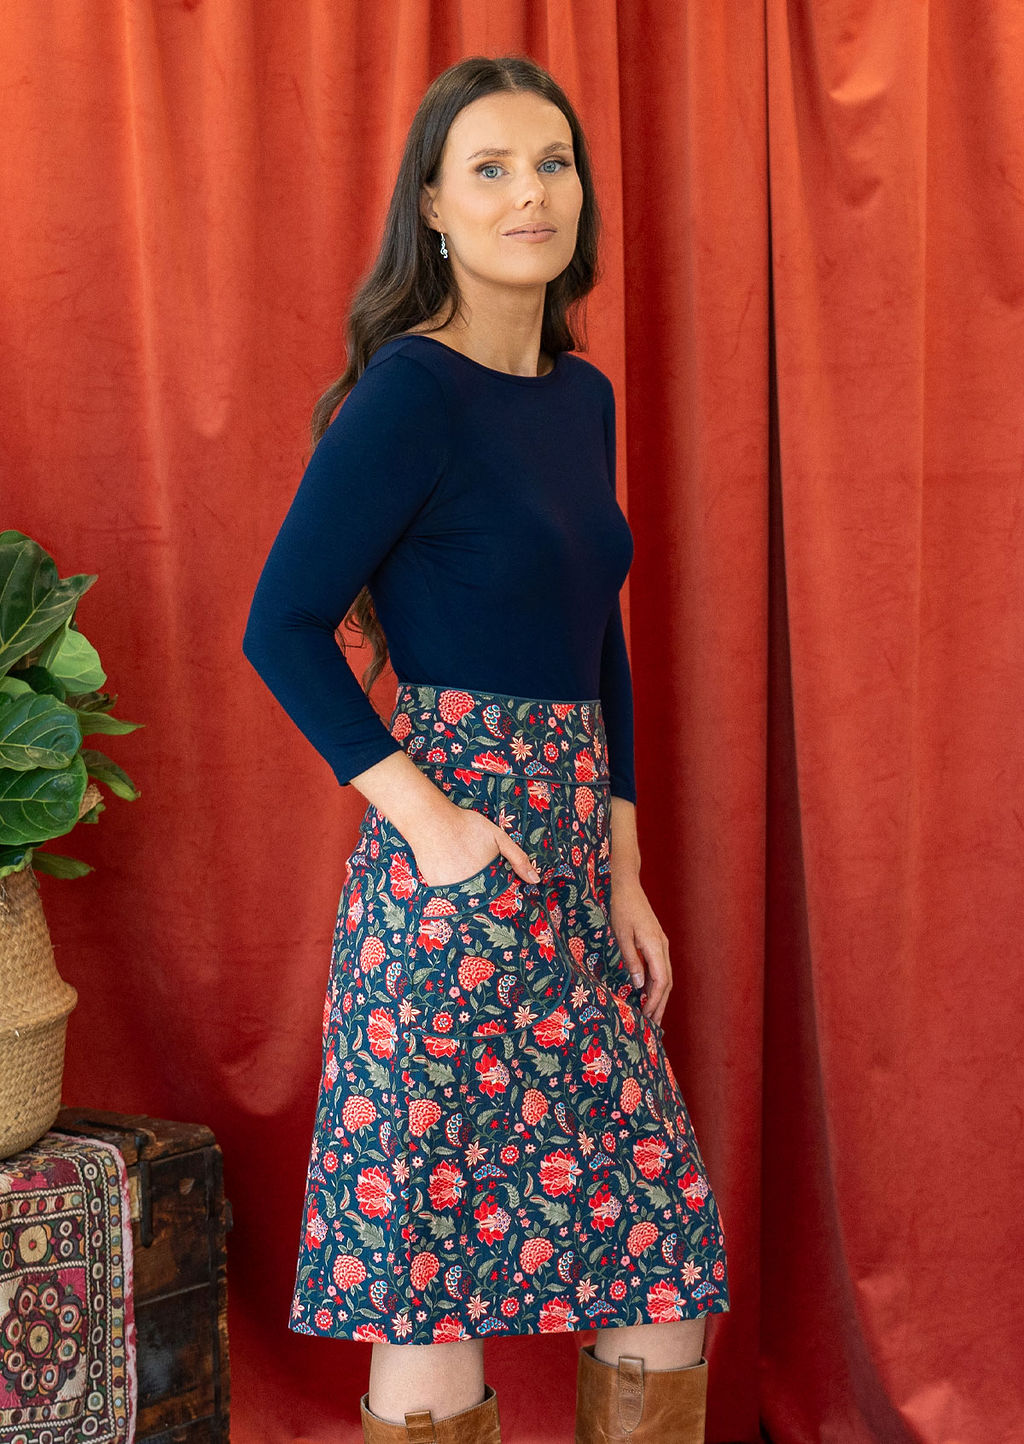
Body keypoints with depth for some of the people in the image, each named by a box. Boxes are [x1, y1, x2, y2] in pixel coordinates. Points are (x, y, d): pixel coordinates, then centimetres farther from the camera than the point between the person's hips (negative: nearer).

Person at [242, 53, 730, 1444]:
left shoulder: (583, 395, 12)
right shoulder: (412, 392, -11)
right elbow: (282, 627, -13)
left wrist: (626, 875, 13)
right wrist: (428, 818, -16)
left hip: (571, 850, 8)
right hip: (458, 855, -7)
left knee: (663, 1243, 10)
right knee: (437, 1244, 1)